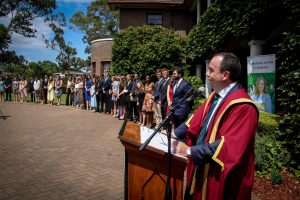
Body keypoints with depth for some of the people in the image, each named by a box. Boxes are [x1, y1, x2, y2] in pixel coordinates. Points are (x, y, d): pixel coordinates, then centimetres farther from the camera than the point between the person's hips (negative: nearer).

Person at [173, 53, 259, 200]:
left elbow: (229, 146, -29)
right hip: (202, 167, 8)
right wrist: (175, 133, -2)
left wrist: (190, 151, -26)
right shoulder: (215, 95, 4)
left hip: (222, 178, -8)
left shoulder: (242, 106, -25)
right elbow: (198, 118, 8)